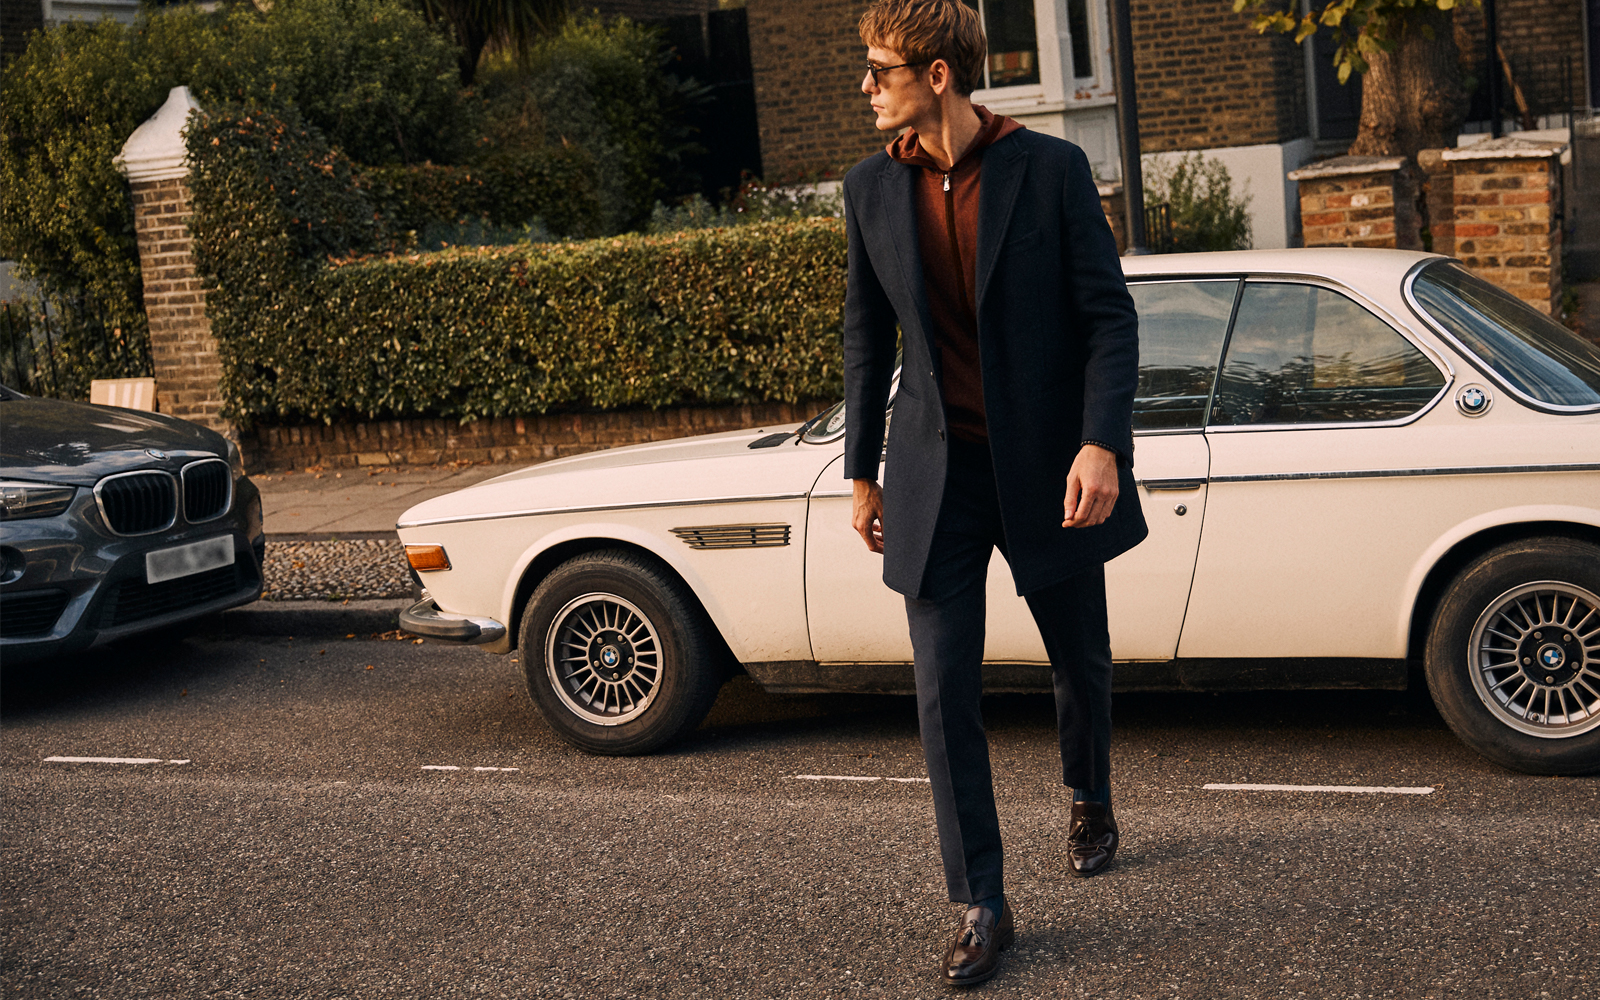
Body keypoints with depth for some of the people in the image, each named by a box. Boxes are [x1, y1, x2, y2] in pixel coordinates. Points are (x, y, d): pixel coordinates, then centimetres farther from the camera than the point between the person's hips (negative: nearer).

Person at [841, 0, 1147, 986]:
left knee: (1081, 661, 16)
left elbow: (1110, 315, -7)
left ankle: (1091, 803, 46)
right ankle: (982, 907, 5)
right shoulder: (872, 188, 2)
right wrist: (862, 471, 12)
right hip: (936, 470, 2)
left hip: (1045, 464, -2)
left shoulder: (1051, 169, -8)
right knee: (946, 694, -4)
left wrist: (1101, 441, -19)